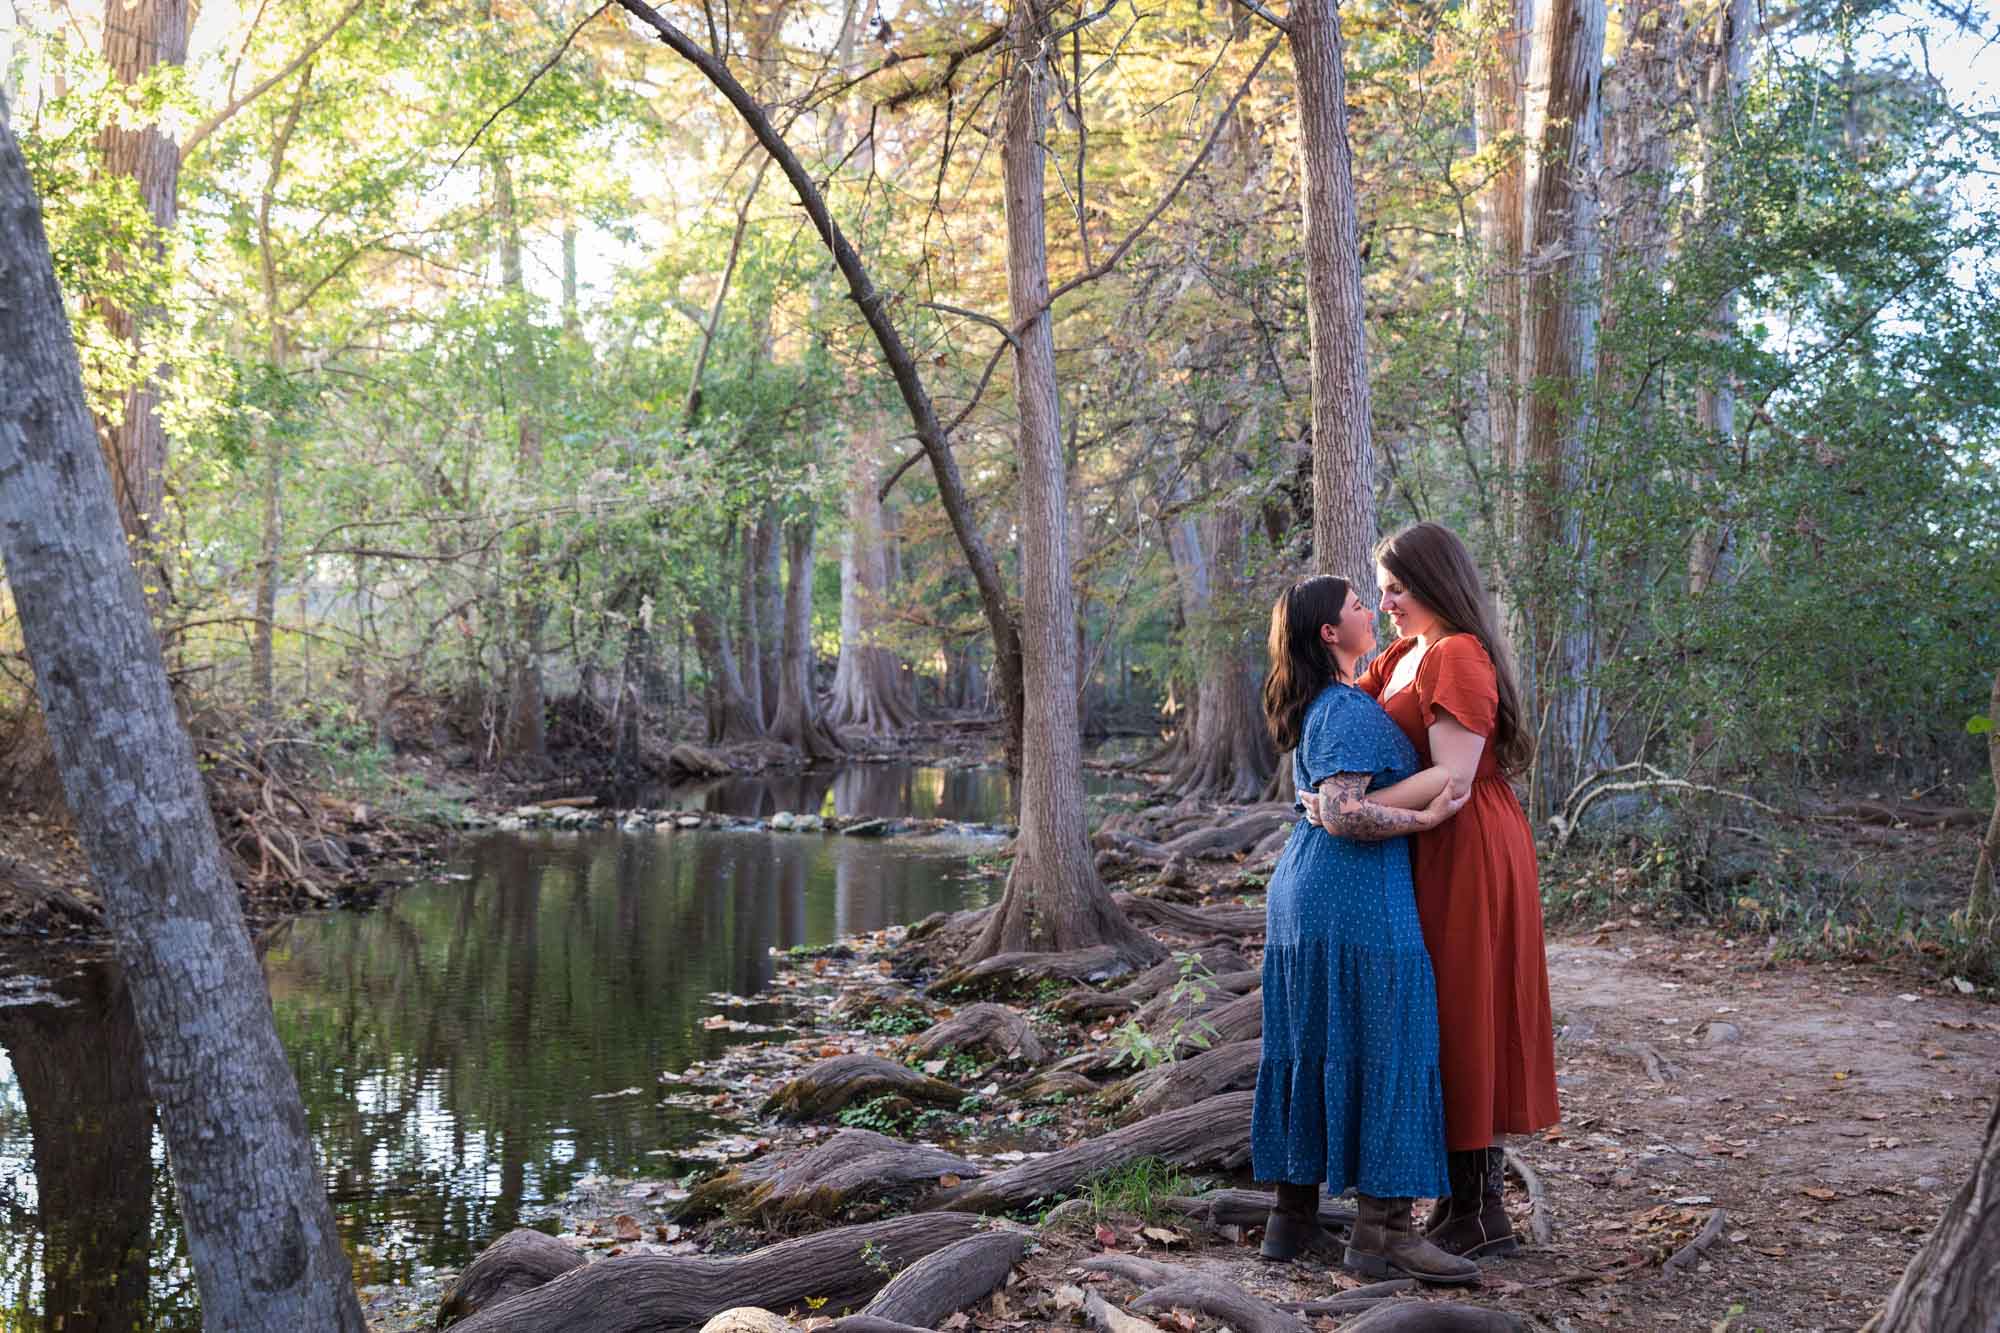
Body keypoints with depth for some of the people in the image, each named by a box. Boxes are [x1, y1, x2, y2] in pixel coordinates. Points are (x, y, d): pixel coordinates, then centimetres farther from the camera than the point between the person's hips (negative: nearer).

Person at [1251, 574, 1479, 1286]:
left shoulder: (1319, 707, 17)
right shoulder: (1349, 710, -14)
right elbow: (1342, 815, -24)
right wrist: (1426, 817, -18)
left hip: (1305, 890, 10)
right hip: (1356, 900, -10)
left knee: (1313, 1049, 10)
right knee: (1382, 1048, -6)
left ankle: (1293, 1219, 15)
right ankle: (1381, 1231, -5)